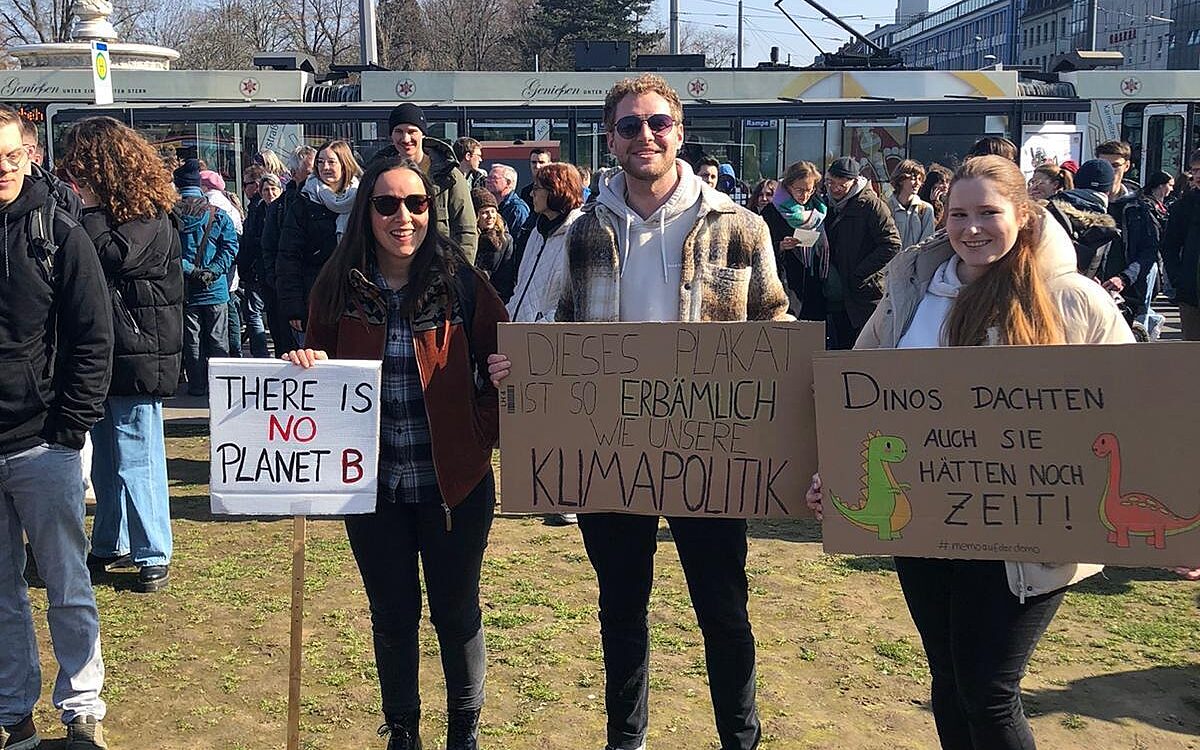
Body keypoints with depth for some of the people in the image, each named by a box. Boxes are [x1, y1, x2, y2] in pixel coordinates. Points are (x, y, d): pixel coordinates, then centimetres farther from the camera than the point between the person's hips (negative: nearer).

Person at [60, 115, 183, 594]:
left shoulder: (149, 217, -9)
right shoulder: (105, 211, 12)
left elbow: (114, 257, -25)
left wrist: (92, 208, -16)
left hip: (137, 357, -8)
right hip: (102, 355, 8)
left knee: (135, 460, -4)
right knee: (106, 459, 15)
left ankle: (154, 555, 6)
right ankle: (109, 545, 28)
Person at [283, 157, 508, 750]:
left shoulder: (460, 282, -6)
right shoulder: (339, 286, -1)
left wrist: (484, 435, -14)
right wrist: (308, 366, -11)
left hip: (453, 481, -1)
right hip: (372, 482, 2)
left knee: (456, 612, 11)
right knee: (392, 616, 14)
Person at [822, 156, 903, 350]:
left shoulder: (871, 205, -7)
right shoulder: (829, 206, 14)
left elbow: (892, 246, -14)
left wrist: (858, 275, -16)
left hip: (865, 297, -7)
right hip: (836, 300, 7)